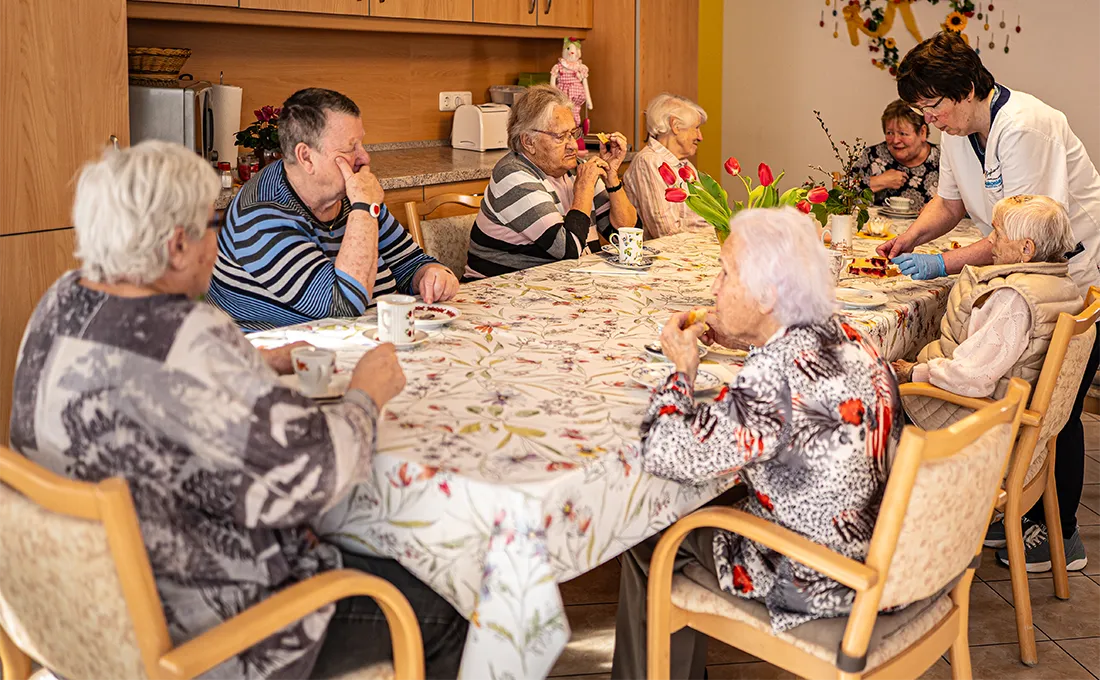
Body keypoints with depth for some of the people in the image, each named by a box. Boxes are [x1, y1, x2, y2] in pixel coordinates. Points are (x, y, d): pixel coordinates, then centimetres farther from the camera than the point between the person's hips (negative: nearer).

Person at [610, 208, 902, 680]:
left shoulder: (776, 375, -31)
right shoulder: (846, 337, -2)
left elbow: (669, 455, -31)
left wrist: (683, 368, -14)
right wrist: (750, 341, 11)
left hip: (817, 583, -8)